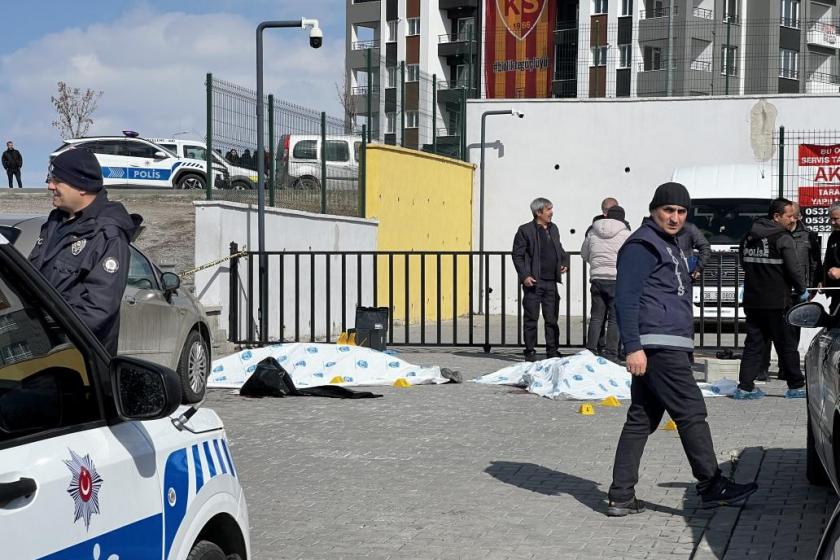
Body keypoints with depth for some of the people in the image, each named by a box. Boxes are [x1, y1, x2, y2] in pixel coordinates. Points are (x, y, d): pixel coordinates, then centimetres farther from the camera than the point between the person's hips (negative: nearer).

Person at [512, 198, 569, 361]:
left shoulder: (553, 229, 15)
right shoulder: (525, 230, -4)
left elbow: (559, 249, 27)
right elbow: (517, 255, -6)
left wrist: (564, 263, 8)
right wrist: (524, 276, -15)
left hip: (551, 282, 5)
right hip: (533, 281, -5)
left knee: (552, 319, 8)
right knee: (531, 319, 0)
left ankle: (552, 351, 15)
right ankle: (530, 352, 7)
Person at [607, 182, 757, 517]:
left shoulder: (670, 246, 23)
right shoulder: (642, 245, -9)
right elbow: (626, 299, -16)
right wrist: (633, 347, -22)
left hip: (669, 346, 10)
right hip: (657, 347, -10)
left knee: (642, 420, 8)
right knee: (691, 413, -5)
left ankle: (621, 497, 9)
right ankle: (712, 486, 2)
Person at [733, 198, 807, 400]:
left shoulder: (749, 237, 11)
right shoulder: (783, 239, -11)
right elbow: (794, 269, -13)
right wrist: (802, 291, 2)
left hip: (752, 300, 6)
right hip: (777, 301, -6)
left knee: (753, 343, 8)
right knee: (787, 345, 4)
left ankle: (745, 386, 2)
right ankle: (796, 387, 11)